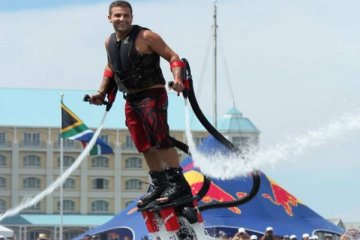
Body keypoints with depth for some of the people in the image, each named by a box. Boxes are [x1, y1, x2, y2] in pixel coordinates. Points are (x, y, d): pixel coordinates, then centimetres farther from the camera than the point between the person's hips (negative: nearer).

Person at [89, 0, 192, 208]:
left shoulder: (145, 37, -11)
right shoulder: (110, 42, 9)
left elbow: (172, 57, -11)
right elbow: (110, 68, 27)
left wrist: (178, 79, -27)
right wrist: (102, 93, 20)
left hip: (152, 95, -7)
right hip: (131, 99, 7)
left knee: (160, 138, -17)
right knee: (145, 145, 10)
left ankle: (178, 183, -17)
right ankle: (159, 184, 20)